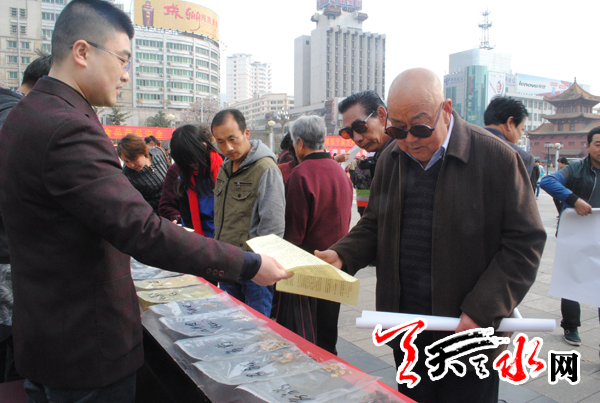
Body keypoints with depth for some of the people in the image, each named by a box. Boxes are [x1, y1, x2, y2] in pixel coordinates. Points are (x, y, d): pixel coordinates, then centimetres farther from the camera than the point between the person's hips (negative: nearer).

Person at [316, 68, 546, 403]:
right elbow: (376, 225, 14)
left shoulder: (497, 158, -11)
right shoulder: (391, 160, 5)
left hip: (468, 336, -4)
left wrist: (482, 311, -17)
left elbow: (524, 242, -9)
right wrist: (343, 255, -5)